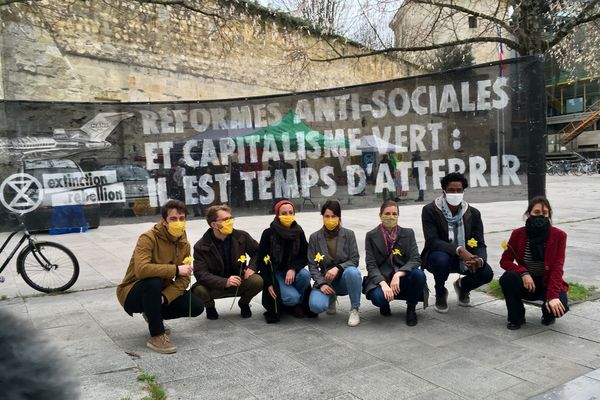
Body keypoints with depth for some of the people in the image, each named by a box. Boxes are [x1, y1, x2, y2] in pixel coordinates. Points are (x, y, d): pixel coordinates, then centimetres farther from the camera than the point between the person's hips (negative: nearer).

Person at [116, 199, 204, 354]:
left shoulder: (184, 244, -3)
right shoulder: (148, 238, -23)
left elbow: (184, 280, -8)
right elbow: (141, 269, -41)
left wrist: (165, 297, -25)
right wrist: (175, 269, -37)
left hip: (163, 292, 6)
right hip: (133, 293, -6)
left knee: (197, 306, -11)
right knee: (153, 282, -39)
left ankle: (153, 315, 14)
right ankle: (156, 336, -22)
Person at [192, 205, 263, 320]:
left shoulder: (241, 236, -6)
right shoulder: (201, 247, -13)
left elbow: (257, 251, 9)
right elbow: (200, 273, -22)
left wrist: (252, 267, -12)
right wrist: (224, 282, -36)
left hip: (239, 281, 2)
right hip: (215, 286, -1)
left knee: (257, 281, -27)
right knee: (199, 290, -32)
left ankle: (244, 303, 8)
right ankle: (210, 306, 7)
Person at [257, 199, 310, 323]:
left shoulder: (299, 232, -1)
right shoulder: (269, 233, -10)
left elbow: (304, 257, -1)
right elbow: (262, 260, -7)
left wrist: (293, 269, -21)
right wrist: (269, 284, -15)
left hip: (292, 270, 4)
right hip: (274, 272, -4)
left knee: (305, 275, -30)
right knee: (292, 297, -28)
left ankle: (297, 304, -2)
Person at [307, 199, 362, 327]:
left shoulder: (348, 234, -1)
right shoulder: (315, 237, 1)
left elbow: (354, 260, -6)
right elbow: (312, 265, -1)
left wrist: (338, 268, -24)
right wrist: (321, 283, -16)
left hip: (344, 278, -1)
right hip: (325, 280, 1)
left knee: (352, 272, -37)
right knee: (316, 305, -28)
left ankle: (354, 310, -13)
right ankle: (331, 298, 11)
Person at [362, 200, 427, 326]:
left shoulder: (408, 233, 4)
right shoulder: (371, 236, 0)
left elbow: (416, 259, -7)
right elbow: (371, 265, -6)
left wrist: (398, 274, -24)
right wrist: (383, 283, -23)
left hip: (402, 279, 2)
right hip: (380, 279, -2)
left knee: (418, 274, -30)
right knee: (378, 298, -34)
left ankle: (411, 309, -2)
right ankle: (384, 304, 7)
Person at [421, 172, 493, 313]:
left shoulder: (473, 213, -4)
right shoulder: (430, 210, -16)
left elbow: (480, 244, -6)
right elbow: (432, 241, -25)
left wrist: (480, 260, -30)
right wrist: (459, 249, -39)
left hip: (465, 258, 4)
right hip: (439, 255, -3)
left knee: (486, 273, -23)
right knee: (442, 260, -39)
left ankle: (462, 286, 16)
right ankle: (440, 293, -4)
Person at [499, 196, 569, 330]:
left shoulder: (559, 235, -10)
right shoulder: (518, 234, -6)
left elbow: (557, 268, -16)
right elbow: (505, 261, -5)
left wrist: (552, 296, -28)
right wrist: (523, 273, -25)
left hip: (548, 283, -1)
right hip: (526, 283, 1)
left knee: (561, 307, -31)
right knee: (507, 277, -31)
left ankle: (548, 313, 10)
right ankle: (516, 318, -6)